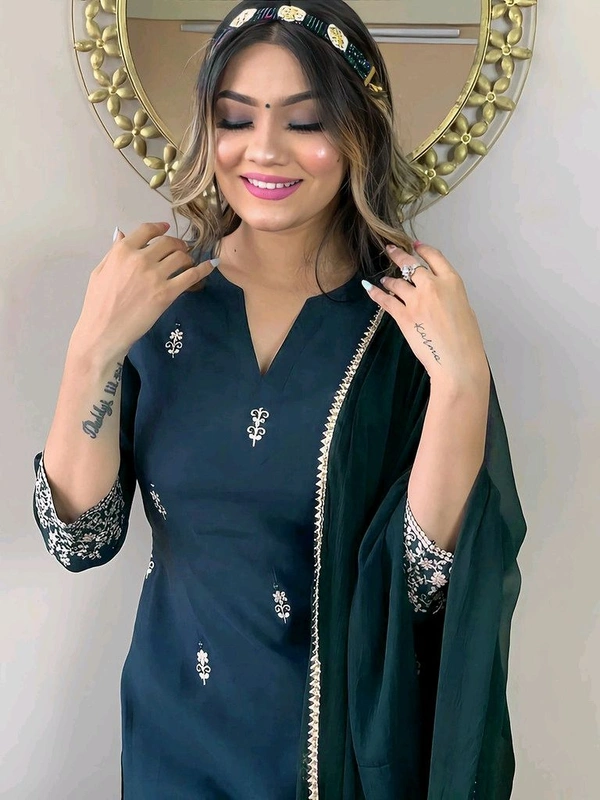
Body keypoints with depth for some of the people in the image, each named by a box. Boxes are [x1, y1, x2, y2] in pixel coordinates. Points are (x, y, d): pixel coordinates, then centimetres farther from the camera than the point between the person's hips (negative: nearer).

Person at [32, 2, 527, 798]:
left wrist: (462, 378, -28)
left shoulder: (410, 315, -14)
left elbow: (425, 579, -17)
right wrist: (96, 349, -22)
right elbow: (81, 538, -10)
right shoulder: (161, 293, -9)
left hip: (354, 735, -1)